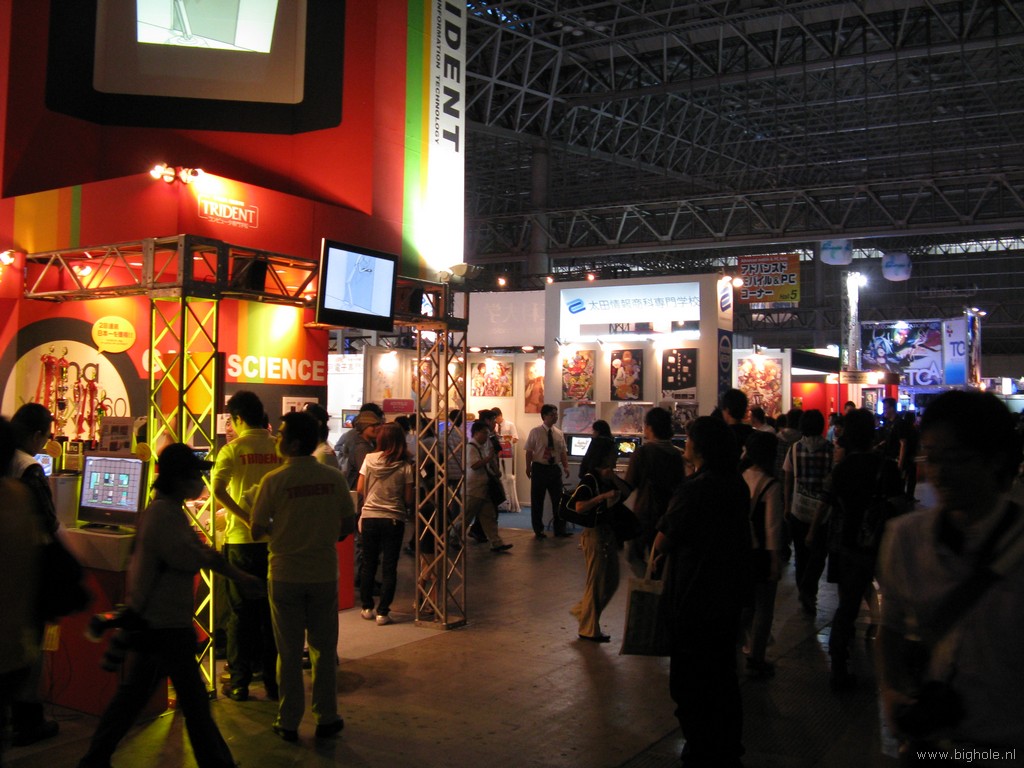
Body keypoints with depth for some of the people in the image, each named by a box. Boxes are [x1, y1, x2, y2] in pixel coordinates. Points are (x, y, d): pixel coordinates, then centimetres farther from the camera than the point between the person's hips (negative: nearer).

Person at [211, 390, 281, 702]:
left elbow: (218, 490, -20)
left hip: (241, 539, -3)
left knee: (241, 612, 7)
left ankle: (239, 682, 13)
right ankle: (272, 679, 18)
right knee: (271, 610, 11)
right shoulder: (280, 448, 2)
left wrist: (246, 518, -16)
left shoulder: (233, 449, -7)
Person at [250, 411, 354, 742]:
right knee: (324, 649, 14)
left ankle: (289, 722, 18)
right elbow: (349, 525, 1)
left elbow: (257, 531, -8)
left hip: (285, 575, -2)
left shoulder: (274, 481, -12)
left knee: (289, 652, 10)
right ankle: (327, 718, 21)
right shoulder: (334, 478, -5)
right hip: (324, 573, 2)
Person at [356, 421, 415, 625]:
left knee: (368, 564, 16)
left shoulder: (369, 459, -5)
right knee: (389, 567, 5)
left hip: (369, 517, 2)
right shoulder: (405, 466, -9)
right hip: (394, 519, -2)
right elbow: (409, 499, -7)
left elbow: (360, 489, 2)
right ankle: (382, 612, 5)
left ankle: (367, 608, 24)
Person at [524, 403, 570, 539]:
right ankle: (538, 530, 17)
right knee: (537, 501, 5)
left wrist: (566, 466, -5)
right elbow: (529, 451, -7)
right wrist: (528, 467, -12)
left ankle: (559, 529, 16)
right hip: (539, 468, -4)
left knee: (558, 499, 7)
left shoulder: (559, 433, 6)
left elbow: (563, 452, 7)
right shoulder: (535, 432, -6)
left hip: (554, 468, 4)